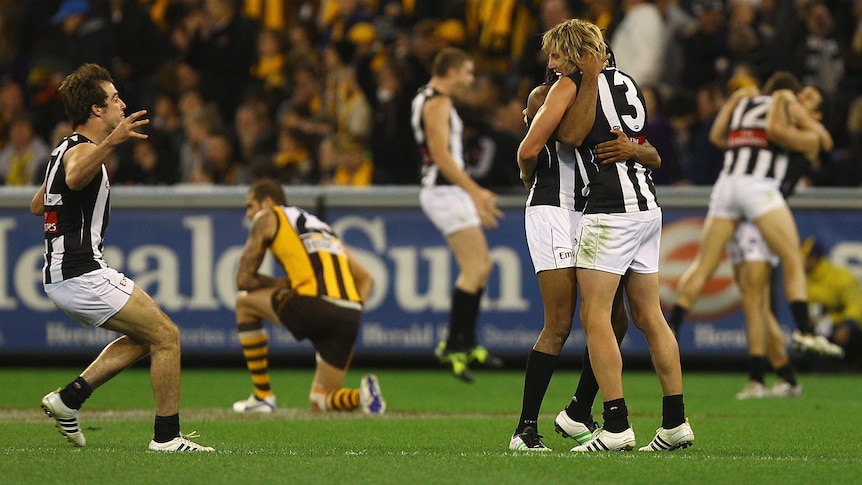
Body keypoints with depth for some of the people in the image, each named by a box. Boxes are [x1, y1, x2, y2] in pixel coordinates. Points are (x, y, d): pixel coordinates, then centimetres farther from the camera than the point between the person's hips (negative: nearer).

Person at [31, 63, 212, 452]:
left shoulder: (65, 149, 17)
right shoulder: (82, 149, -13)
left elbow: (37, 205, 30)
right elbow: (74, 178, -39)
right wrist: (109, 144, -54)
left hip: (60, 276, 10)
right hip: (82, 274, -10)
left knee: (144, 337, 17)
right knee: (166, 335, -7)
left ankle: (69, 398, 10)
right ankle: (167, 436, -6)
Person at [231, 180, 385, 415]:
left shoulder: (267, 218, 16)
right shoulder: (321, 225, 33)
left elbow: (244, 279, 16)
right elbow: (365, 278, 29)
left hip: (315, 305, -6)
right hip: (350, 314, 6)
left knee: (245, 301, 23)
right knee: (320, 402, 19)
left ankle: (263, 396, 19)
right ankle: (362, 395, -14)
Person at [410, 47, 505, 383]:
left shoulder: (429, 99, 20)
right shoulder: (437, 103, -12)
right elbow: (441, 156, -21)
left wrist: (475, 192, 24)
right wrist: (475, 193, -23)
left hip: (447, 190, 11)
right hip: (445, 191, -11)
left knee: (481, 267, 14)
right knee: (474, 269, -14)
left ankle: (466, 344, 19)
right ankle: (454, 346, -15)